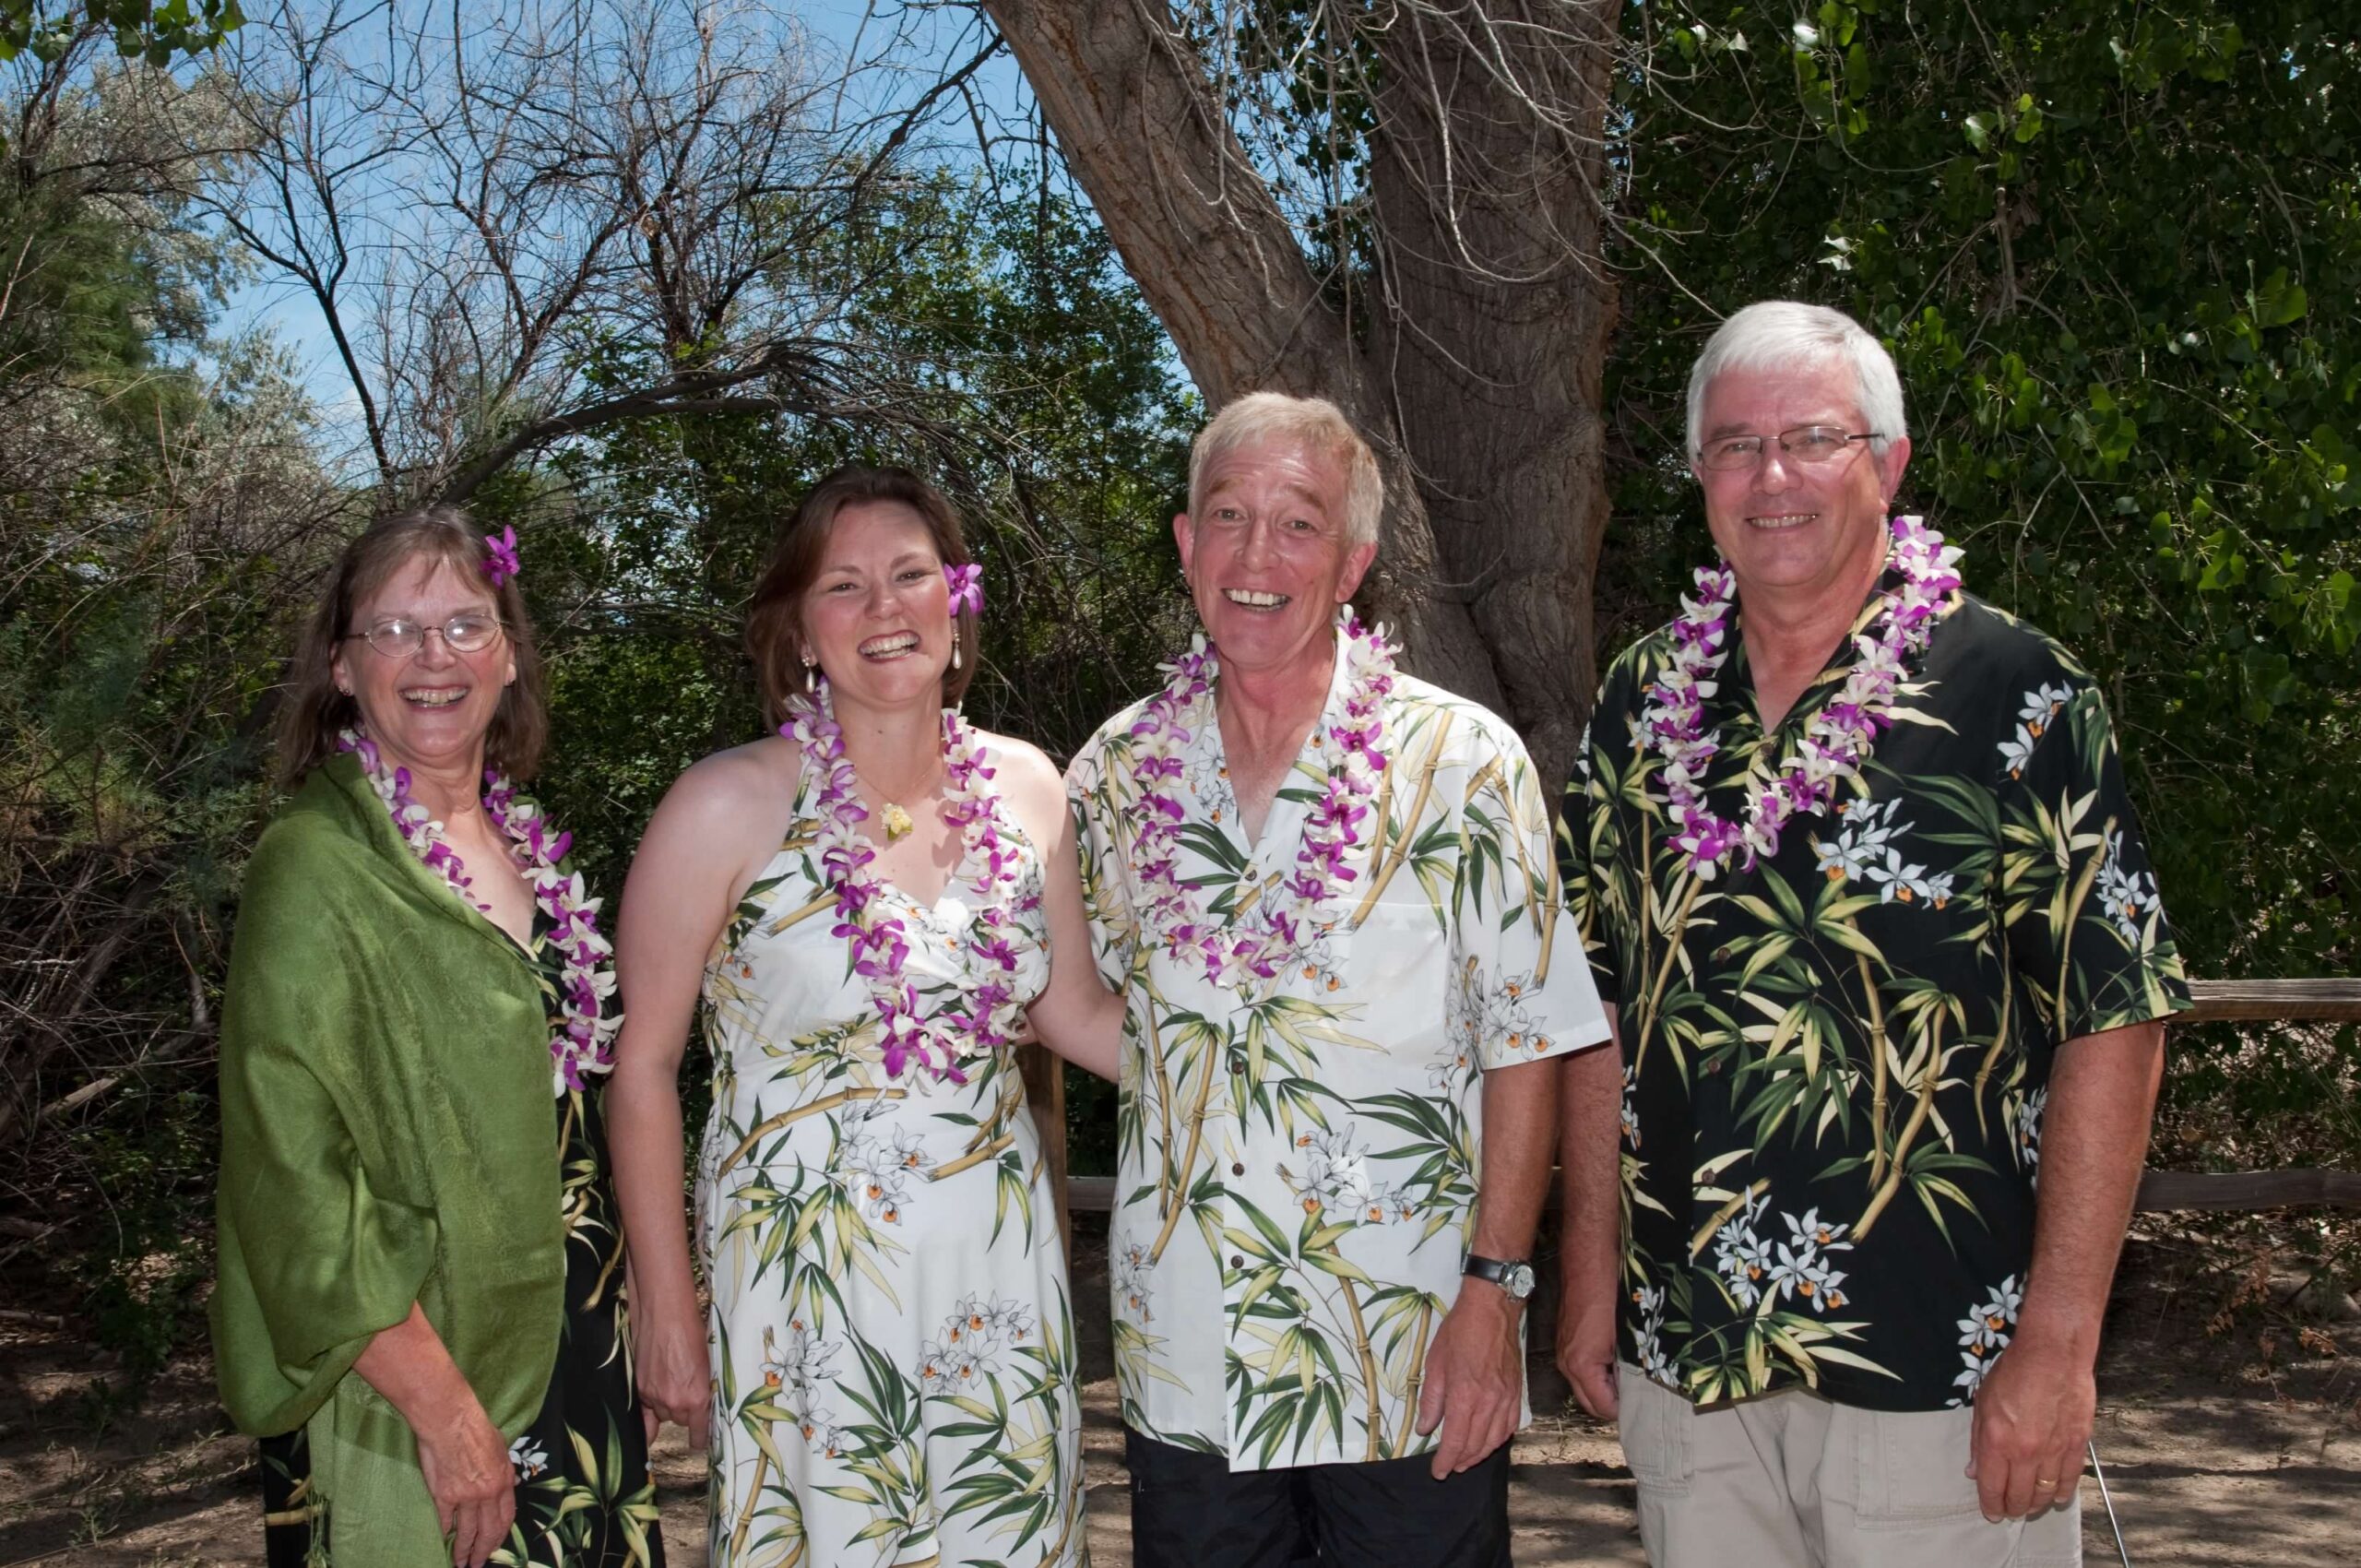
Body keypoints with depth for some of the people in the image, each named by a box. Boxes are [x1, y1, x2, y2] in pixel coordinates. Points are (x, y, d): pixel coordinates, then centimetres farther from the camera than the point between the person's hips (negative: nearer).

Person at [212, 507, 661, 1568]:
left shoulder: (514, 840, 6)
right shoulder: (318, 865, -16)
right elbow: (293, 1176, -21)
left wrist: (619, 1315, 12)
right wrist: (442, 1406, -21)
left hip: (567, 1348, 7)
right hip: (410, 1370, -7)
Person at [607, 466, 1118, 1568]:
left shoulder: (1023, 786, 2)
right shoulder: (731, 805, -11)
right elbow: (643, 1067, -6)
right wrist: (667, 1310, -6)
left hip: (1000, 1270, 4)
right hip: (808, 1277, -4)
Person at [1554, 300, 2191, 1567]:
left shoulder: (2011, 692, -7)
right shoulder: (1643, 701, 6)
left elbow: (2114, 1021, -10)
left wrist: (2057, 1344, -14)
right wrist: (1591, 1274, 7)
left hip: (1937, 1370, -4)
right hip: (1680, 1359, 4)